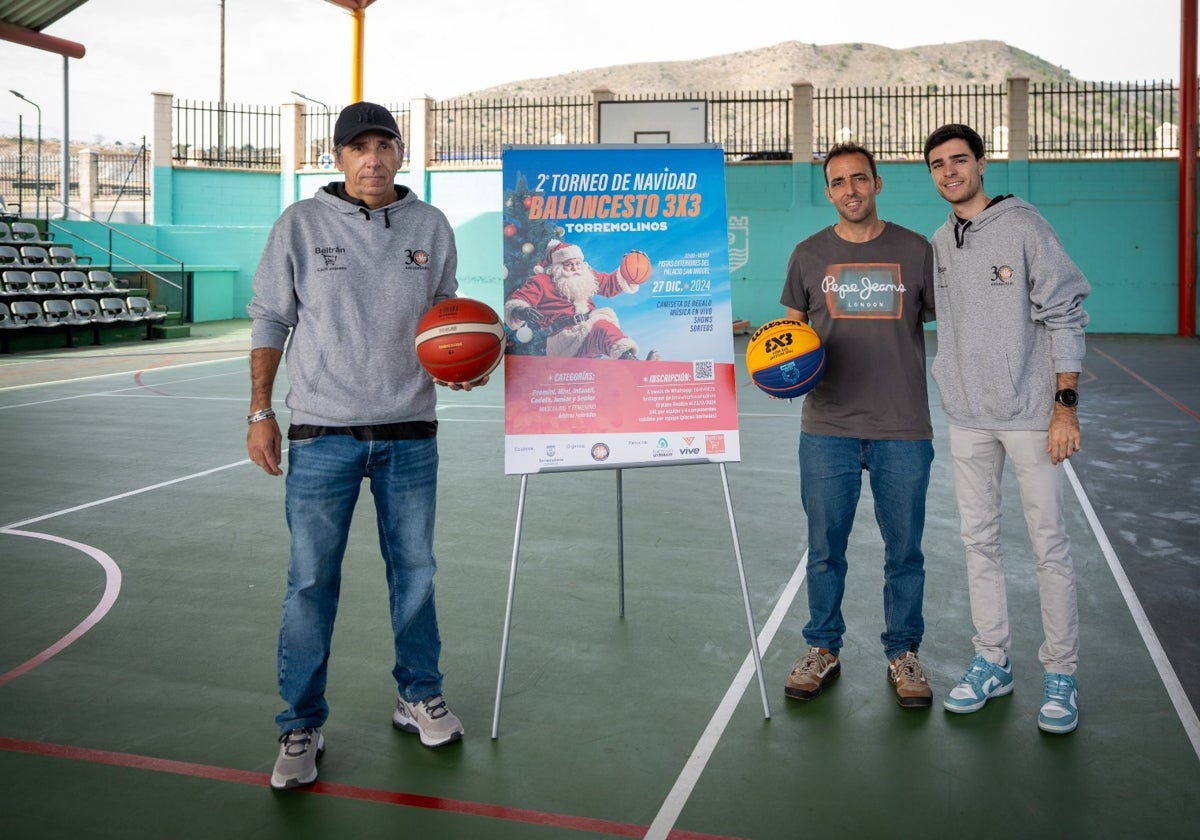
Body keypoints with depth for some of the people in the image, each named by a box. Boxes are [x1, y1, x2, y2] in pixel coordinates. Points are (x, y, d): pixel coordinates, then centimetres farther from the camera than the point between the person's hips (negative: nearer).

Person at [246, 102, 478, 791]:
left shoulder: (431, 226, 5)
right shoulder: (301, 224, -1)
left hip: (411, 435, 2)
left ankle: (420, 698, 30)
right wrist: (261, 412, -2)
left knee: (415, 572, 12)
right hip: (323, 436, -2)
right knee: (311, 582, 1)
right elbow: (270, 321, 3)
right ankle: (302, 727, 15)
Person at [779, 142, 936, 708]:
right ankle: (823, 650, 25)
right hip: (827, 427, 1)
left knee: (904, 550, 7)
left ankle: (903, 654, 23)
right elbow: (791, 328, 15)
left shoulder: (914, 250, 4)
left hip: (903, 428, -1)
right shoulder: (809, 254, 7)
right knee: (824, 548, 9)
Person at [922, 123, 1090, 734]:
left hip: (1030, 413, -5)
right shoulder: (936, 245, 10)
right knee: (979, 540, 10)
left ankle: (1060, 672, 14)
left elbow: (1065, 315, -8)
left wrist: (1065, 404, -12)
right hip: (967, 417, 5)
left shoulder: (1023, 226, -6)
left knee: (1049, 544, 1)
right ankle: (992, 661, 23)